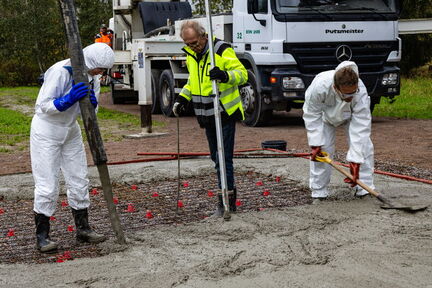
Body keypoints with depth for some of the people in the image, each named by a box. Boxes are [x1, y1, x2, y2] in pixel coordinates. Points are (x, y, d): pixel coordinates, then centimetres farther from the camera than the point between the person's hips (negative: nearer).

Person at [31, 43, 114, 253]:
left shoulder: (92, 78, -1)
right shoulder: (60, 71, -23)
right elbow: (45, 106, -23)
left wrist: (92, 104, -19)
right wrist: (69, 99, -38)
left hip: (71, 131, 7)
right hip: (46, 131, -7)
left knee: (79, 181, 8)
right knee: (47, 185, -7)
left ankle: (83, 229, 20)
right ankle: (42, 235, 2)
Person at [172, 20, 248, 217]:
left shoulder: (222, 51, -13)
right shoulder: (191, 55, 11)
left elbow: (242, 74, -16)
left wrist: (225, 75, -35)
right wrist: (183, 98, 11)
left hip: (225, 113, -8)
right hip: (207, 116, 8)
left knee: (223, 157, -9)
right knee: (216, 157, 13)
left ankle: (226, 201, -5)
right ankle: (229, 191, 24)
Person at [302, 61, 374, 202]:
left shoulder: (360, 92, -42)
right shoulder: (319, 86, -44)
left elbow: (360, 129, -40)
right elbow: (312, 115, -25)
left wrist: (355, 161, -43)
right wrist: (315, 144, -27)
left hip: (352, 114, 1)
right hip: (325, 114, 0)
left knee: (364, 147, -12)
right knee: (322, 148, -11)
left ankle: (364, 189, -1)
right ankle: (318, 192, 1)